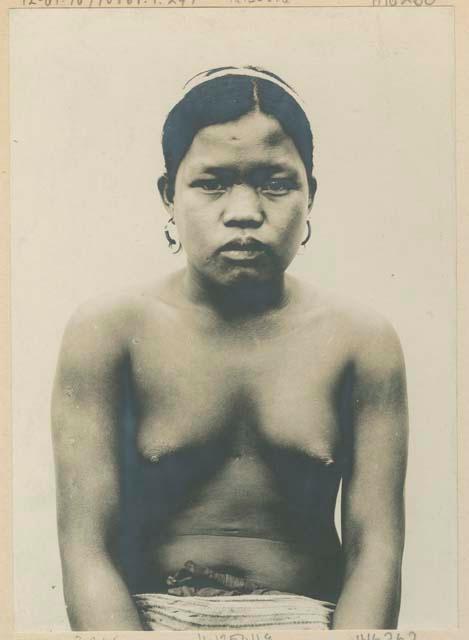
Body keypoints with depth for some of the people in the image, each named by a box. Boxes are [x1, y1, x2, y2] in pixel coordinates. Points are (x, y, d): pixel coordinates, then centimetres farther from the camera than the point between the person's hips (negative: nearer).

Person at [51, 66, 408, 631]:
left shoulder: (360, 341, -2)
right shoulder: (109, 332, -5)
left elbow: (374, 551, -4)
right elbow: (87, 552, -9)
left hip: (307, 613, 1)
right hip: (144, 615, -1)